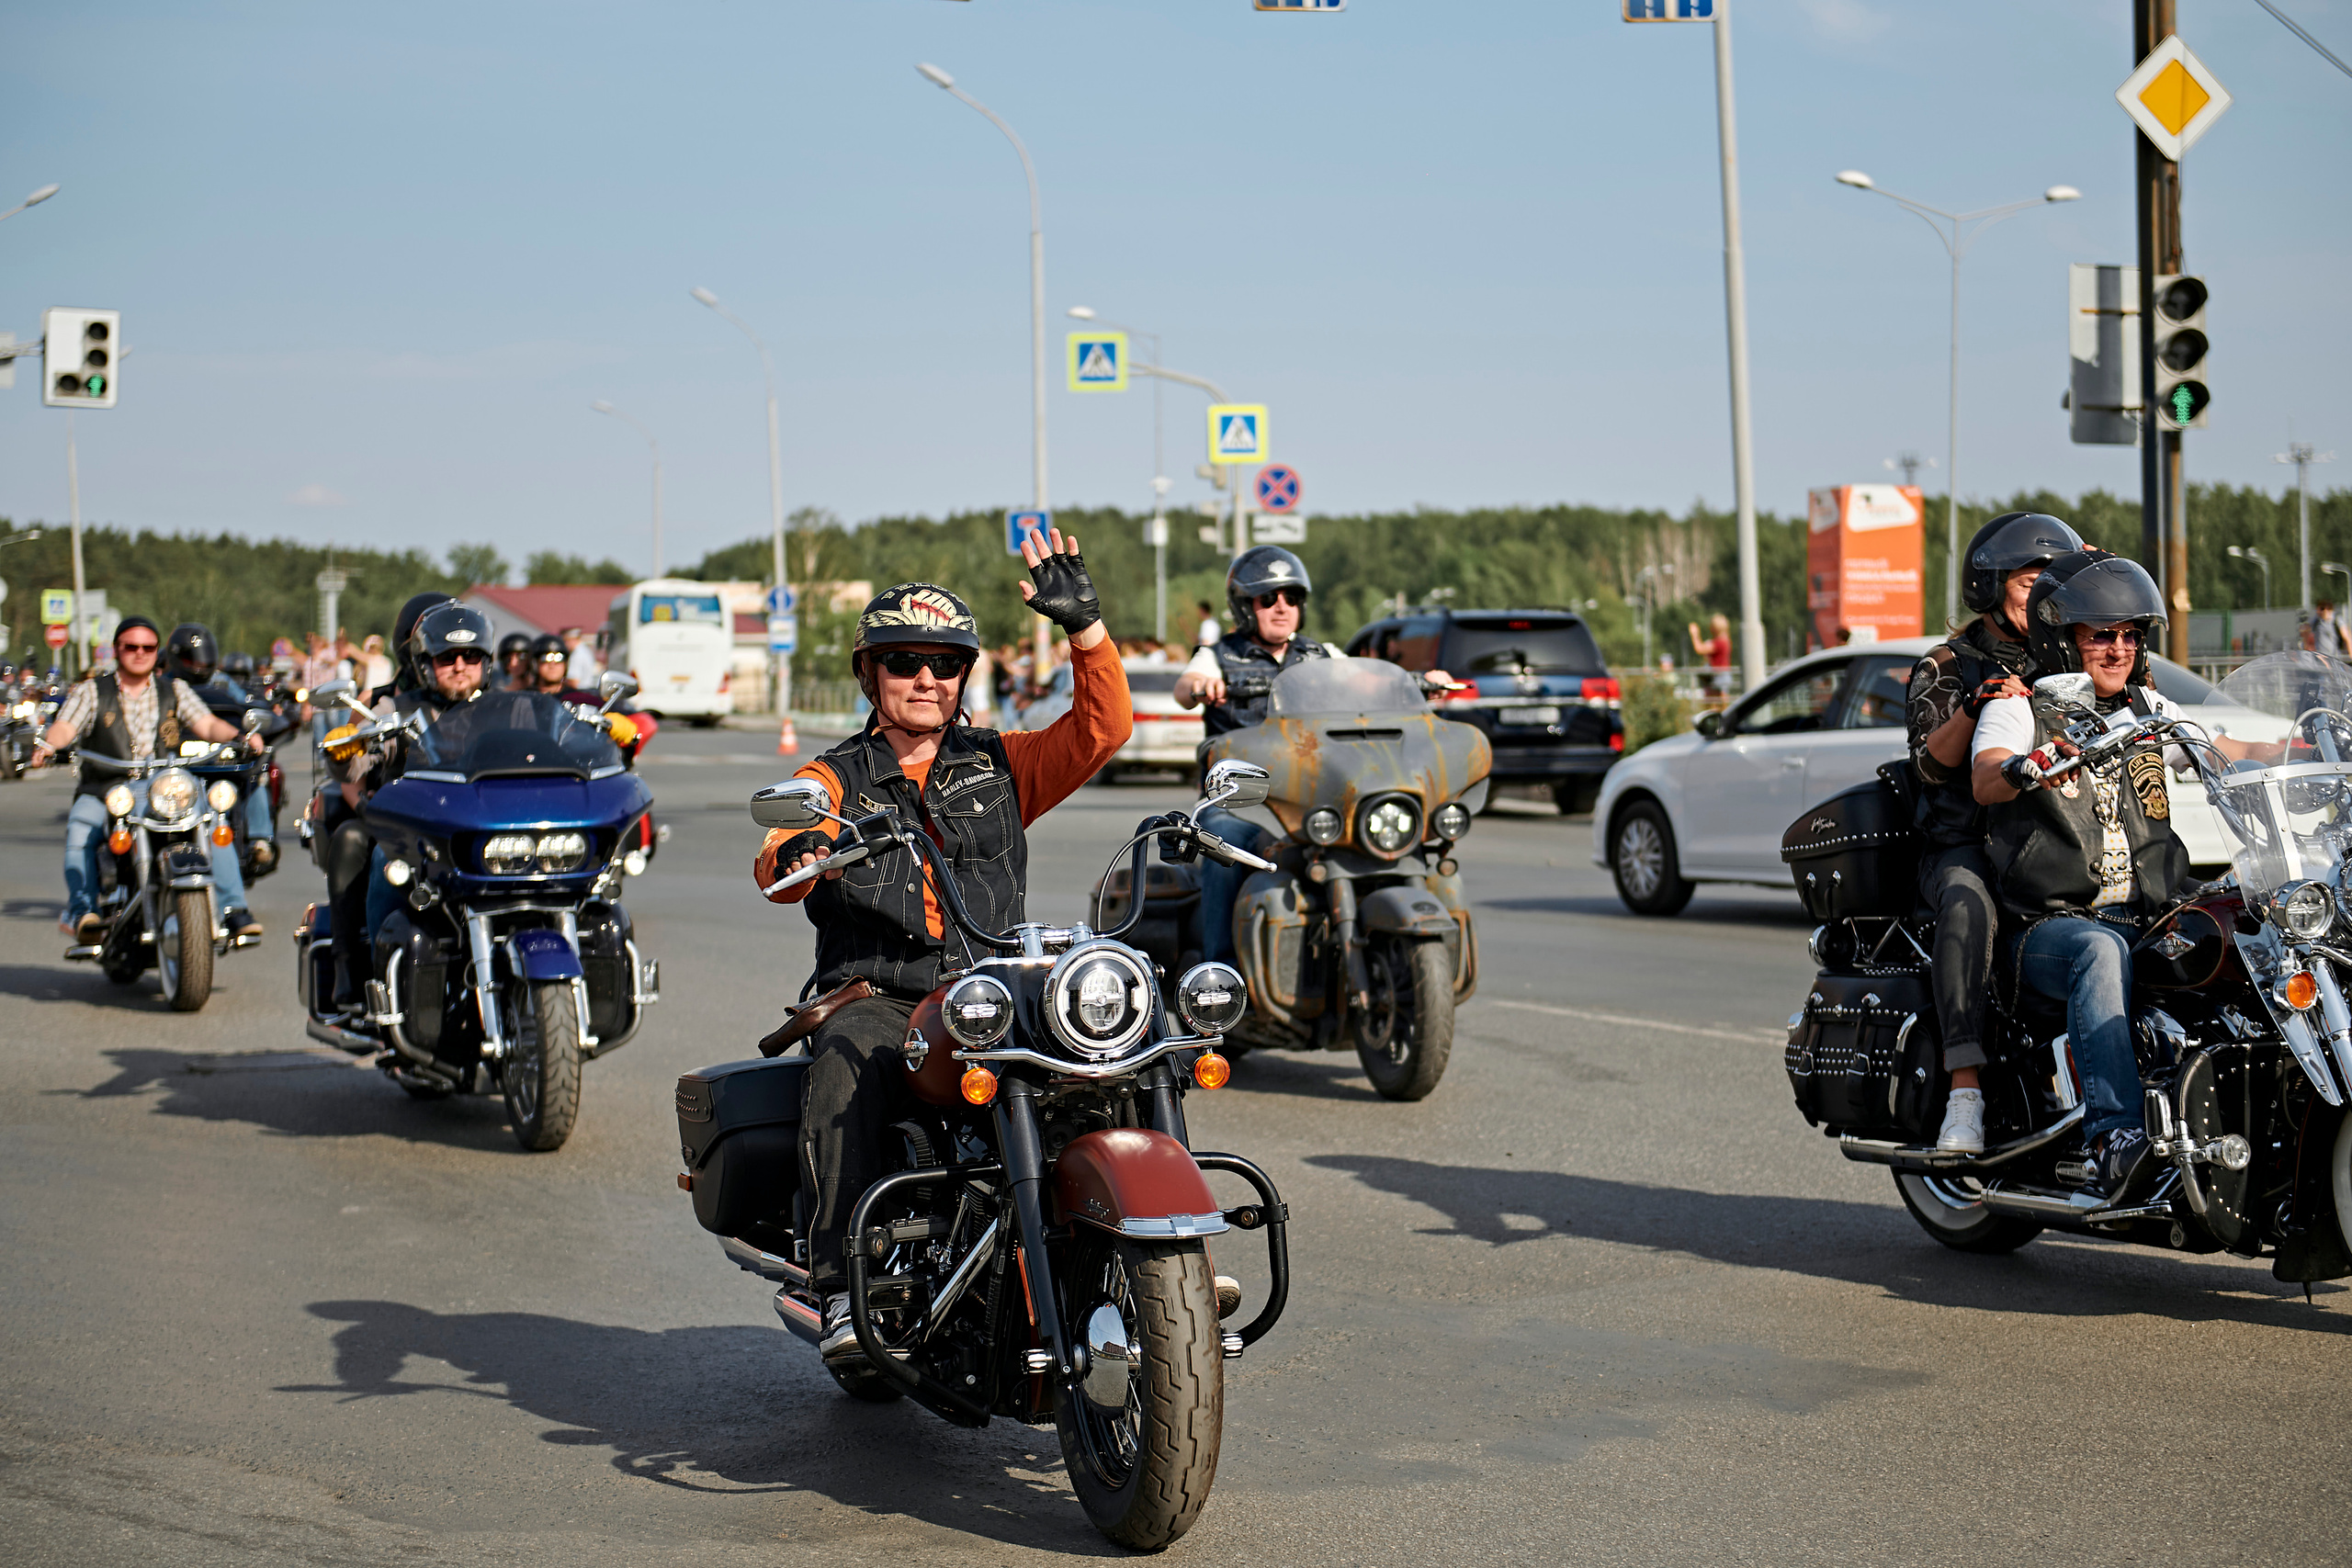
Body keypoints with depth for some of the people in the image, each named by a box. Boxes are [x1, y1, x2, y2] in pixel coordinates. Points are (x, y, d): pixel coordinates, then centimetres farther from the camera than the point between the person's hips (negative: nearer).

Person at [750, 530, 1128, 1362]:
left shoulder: (1002, 763, 18)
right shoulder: (835, 778, 11)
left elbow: (1101, 728, 5)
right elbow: (775, 865, -7)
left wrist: (1085, 624, -8)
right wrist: (798, 855, -32)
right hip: (874, 995, -1)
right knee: (848, 1070, -35)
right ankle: (844, 1288, -35)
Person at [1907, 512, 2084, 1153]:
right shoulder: (1945, 668, 7)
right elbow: (1933, 762, -8)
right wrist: (1974, 706, -25)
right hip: (1966, 846, -3)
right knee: (1967, 902, -37)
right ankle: (1965, 1089, -42)